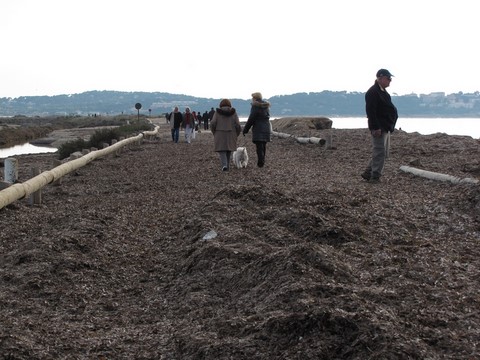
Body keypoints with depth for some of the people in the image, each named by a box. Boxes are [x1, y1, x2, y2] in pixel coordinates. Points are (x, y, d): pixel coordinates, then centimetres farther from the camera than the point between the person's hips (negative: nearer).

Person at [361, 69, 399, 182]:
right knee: (379, 153, -8)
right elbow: (371, 111, -22)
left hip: (386, 128, 11)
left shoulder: (383, 91, 17)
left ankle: (368, 173, 20)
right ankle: (375, 177, -2)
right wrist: (375, 128, -26)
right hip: (379, 129, -11)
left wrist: (390, 126, 22)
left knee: (383, 153, 14)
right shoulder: (373, 92, -16)